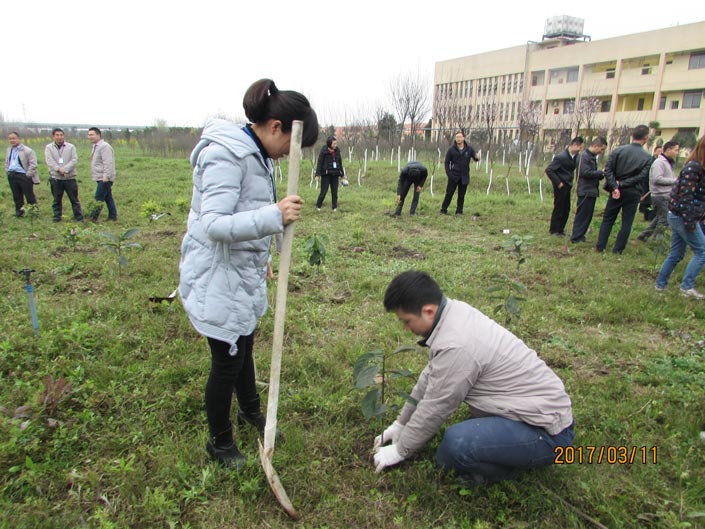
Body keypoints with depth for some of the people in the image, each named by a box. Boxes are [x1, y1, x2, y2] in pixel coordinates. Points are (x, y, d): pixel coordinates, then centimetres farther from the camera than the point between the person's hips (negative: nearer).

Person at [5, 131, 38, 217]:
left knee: (29, 196, 0)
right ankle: (19, 212, 23)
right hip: (12, 176, 7)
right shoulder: (9, 150, 14)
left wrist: (28, 175, -15)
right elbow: (6, 163, 24)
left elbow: (33, 164, -12)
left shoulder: (27, 151, -9)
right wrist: (7, 171, 11)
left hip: (24, 176, -7)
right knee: (16, 196, 13)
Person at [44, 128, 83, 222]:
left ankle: (79, 218, 8)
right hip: (55, 178, 1)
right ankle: (57, 217, 19)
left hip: (70, 177, -1)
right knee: (56, 200, 10)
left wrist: (65, 169, -17)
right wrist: (59, 169, -21)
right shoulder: (49, 147, 7)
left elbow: (74, 160, -5)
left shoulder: (71, 147, 5)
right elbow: (49, 161, -5)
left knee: (74, 199, 3)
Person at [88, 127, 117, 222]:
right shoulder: (95, 146, 19)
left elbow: (108, 163, -23)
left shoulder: (104, 146, -15)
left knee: (99, 198, -9)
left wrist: (106, 175, -28)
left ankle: (93, 218, -8)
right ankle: (113, 216, 19)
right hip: (100, 178, 11)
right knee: (108, 197, 13)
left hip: (104, 179, -11)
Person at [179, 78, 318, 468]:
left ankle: (251, 410, 49)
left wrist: (261, 258, 25)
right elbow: (214, 224, -32)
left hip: (243, 272, 9)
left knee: (244, 346, 24)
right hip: (217, 277, -9)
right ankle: (219, 442, 29)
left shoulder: (256, 155, 6)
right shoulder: (225, 155, -23)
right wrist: (275, 216, -44)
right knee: (227, 360, 4)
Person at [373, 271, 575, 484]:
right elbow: (430, 376, 10)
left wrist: (399, 450, 2)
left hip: (545, 433, -9)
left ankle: (512, 466, 0)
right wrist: (400, 423, 16)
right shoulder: (456, 311, -1)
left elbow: (433, 410, -15)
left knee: (456, 444, -31)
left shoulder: (455, 345, -28)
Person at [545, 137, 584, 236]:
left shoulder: (575, 156, 3)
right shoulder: (561, 156, -20)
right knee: (559, 208, 2)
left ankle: (560, 229, 26)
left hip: (567, 187, 7)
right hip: (561, 187, -7)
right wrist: (558, 182, -17)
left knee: (566, 209, 13)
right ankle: (554, 230, 15)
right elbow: (548, 170, -21)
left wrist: (570, 183, 5)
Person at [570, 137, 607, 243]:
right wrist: (601, 172, -13)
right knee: (582, 215, -4)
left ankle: (580, 236, 20)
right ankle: (576, 238, 2)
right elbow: (585, 173, -22)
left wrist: (601, 174, 1)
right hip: (585, 191, -9)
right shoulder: (584, 156, -13)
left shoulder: (592, 156, 16)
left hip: (591, 191, 9)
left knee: (588, 215, 12)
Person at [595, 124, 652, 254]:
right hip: (633, 193, -1)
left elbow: (608, 170, -12)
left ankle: (600, 247, 12)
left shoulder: (618, 150, -5)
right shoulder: (647, 157, -7)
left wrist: (615, 187, -12)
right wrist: (622, 184, -11)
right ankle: (617, 250, 11)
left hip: (616, 191, 1)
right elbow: (642, 177, -14)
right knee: (626, 223, 8)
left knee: (607, 219, 11)